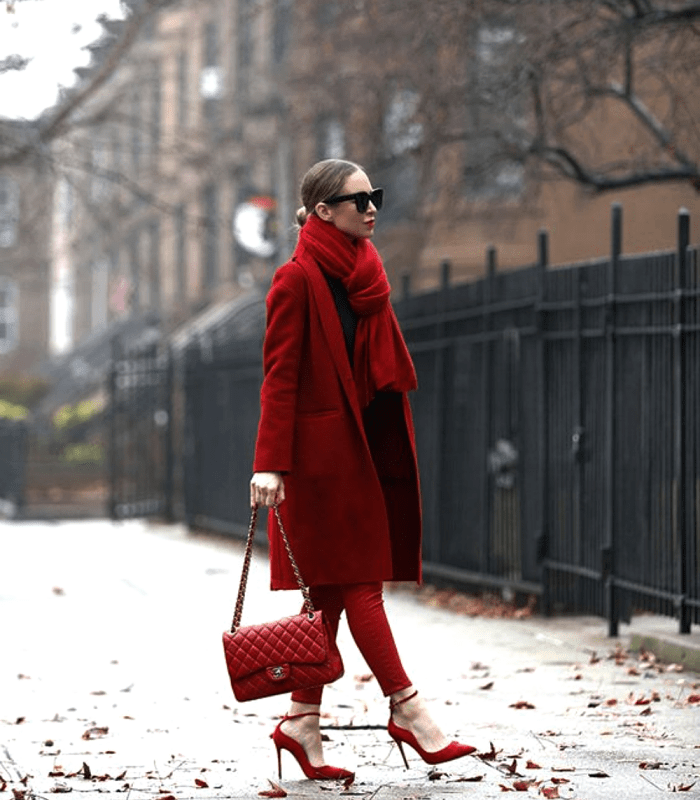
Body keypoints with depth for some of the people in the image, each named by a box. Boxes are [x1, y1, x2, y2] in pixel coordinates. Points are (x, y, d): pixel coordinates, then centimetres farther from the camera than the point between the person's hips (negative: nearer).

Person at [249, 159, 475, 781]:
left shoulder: (365, 273, 15)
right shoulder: (298, 280, -9)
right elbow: (279, 377, -13)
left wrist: (394, 444, 15)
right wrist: (271, 464, -18)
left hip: (369, 443, 8)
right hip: (325, 445, -8)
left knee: (334, 585, 7)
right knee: (359, 581, -5)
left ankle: (304, 721, 10)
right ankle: (407, 710, -3)